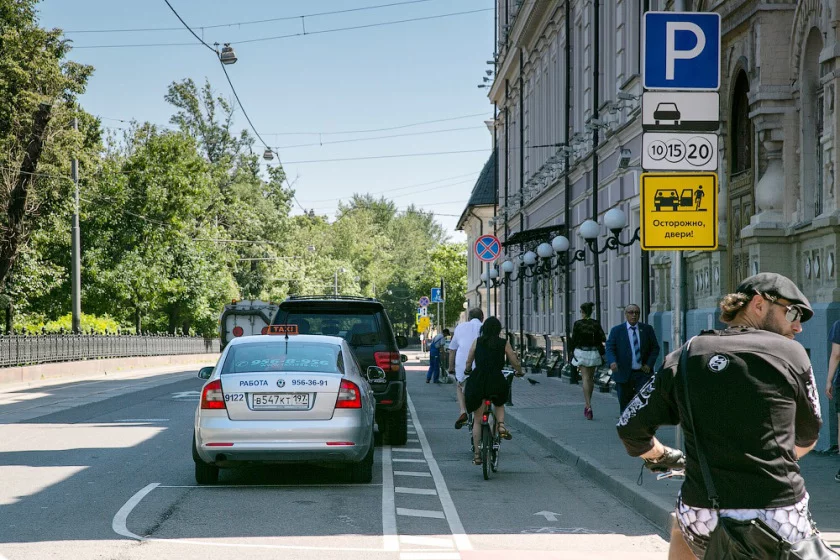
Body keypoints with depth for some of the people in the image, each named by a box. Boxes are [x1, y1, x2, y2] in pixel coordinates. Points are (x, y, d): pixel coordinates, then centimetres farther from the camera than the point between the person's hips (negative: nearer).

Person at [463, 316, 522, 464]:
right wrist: (519, 372, 29)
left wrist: (467, 370, 39)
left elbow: (468, 361, 16)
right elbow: (515, 363, 7)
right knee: (499, 404, 32)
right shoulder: (504, 343, 3)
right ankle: (501, 425, 2)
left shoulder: (477, 342, 6)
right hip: (496, 381, 0)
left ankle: (477, 454, 8)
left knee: (477, 420, 10)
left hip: (477, 381, 1)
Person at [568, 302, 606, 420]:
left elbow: (573, 340, -5)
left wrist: (571, 353, 6)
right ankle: (587, 404, 27)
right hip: (594, 353, 3)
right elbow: (603, 338, -7)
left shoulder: (578, 324, -8)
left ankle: (588, 406, -20)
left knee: (586, 378, -6)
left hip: (581, 352, -3)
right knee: (591, 378, 16)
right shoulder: (596, 324, 0)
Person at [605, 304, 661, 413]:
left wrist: (649, 365, -3)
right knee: (625, 405, 7)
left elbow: (655, 348, 11)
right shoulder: (616, 330, 3)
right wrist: (612, 362, -25)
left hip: (643, 373, 0)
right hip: (624, 374, 0)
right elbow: (610, 348, -5)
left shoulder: (647, 329, 8)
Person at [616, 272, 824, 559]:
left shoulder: (686, 356, 5)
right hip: (783, 525, -2)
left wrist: (661, 457, 30)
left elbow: (630, 428, 8)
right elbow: (807, 438, 14)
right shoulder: (792, 354, 0)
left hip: (705, 526, 2)